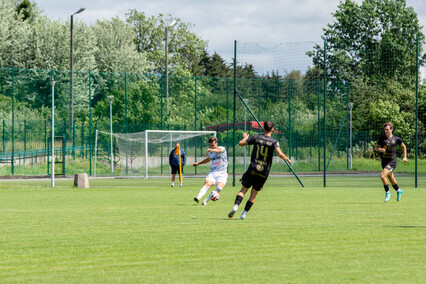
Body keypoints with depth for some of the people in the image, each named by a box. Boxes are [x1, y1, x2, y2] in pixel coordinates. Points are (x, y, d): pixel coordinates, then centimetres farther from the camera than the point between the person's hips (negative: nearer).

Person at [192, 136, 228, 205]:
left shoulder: (222, 149, -4)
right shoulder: (210, 153, 14)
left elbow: (218, 150, -29)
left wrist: (211, 150, -49)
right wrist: (198, 163, 39)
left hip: (222, 174, -4)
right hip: (212, 172, 4)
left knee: (219, 187, -27)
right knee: (207, 183, -27)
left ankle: (206, 200, -12)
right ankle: (198, 197, -43)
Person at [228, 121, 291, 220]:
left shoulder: (256, 137, 1)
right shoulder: (274, 142, -4)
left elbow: (241, 143, 5)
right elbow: (279, 153, -19)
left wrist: (245, 137, 27)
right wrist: (287, 159, 0)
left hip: (253, 169, 0)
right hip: (264, 172, 0)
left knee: (243, 189, 6)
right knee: (254, 193, 10)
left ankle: (236, 206, -17)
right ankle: (244, 213, 5)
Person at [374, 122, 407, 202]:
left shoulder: (396, 139, -8)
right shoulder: (382, 138, -5)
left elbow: (403, 146, 10)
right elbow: (375, 147, 4)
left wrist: (405, 157, 8)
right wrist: (380, 149, -19)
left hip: (392, 162, -4)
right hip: (384, 161, 4)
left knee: (382, 175, -23)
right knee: (391, 179, 19)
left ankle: (387, 192, -3)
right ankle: (398, 191, 46)